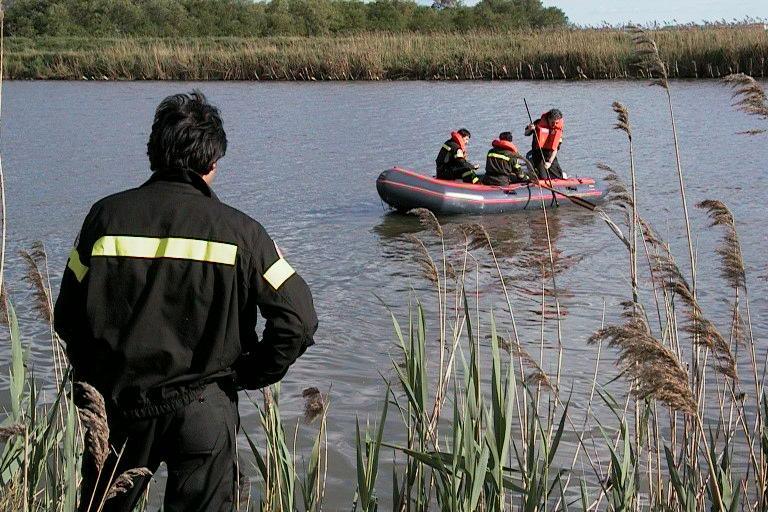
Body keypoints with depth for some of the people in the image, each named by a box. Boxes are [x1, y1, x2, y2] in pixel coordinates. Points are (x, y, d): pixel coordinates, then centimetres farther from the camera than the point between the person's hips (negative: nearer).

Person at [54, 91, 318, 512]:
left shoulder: (107, 216, -3)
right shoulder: (236, 229, -8)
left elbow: (68, 317, 1)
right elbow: (298, 318, -11)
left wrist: (97, 378, 14)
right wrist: (247, 376, 2)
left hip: (119, 404, 2)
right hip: (203, 411, -2)